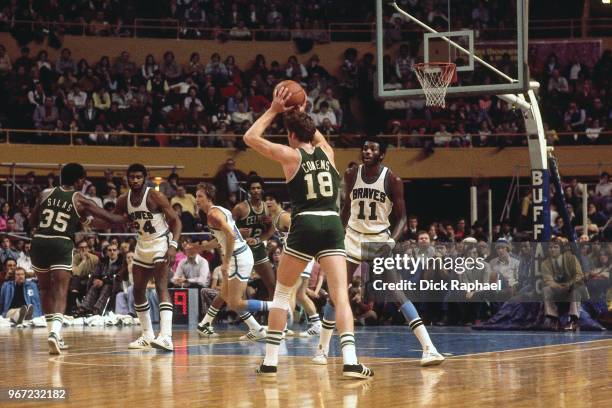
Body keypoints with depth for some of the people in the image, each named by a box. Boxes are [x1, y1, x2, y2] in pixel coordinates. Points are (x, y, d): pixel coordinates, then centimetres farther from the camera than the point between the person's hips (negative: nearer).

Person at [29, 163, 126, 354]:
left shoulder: (46, 194, 12)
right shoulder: (80, 200, 3)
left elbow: (32, 220, 20)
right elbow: (111, 218, 5)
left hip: (39, 242, 4)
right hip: (62, 244, -4)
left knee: (46, 290, 19)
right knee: (60, 291, -6)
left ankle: (55, 335, 23)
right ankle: (55, 332, -27)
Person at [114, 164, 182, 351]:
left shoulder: (155, 197, -17)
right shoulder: (124, 200, 1)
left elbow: (175, 221, -16)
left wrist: (173, 245, -28)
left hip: (160, 244, -7)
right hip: (142, 245, 7)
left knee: (161, 288, -21)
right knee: (138, 291, 9)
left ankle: (166, 337, -32)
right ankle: (147, 336, 21)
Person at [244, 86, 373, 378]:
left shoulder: (290, 155, 2)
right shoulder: (327, 152, 13)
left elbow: (250, 137, 10)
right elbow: (318, 137, 39)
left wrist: (274, 110, 14)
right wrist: (301, 114, 38)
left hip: (305, 225, -3)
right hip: (332, 224, 3)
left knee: (282, 292, 12)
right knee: (340, 295, -4)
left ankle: (270, 362, 11)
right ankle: (350, 362, -19)